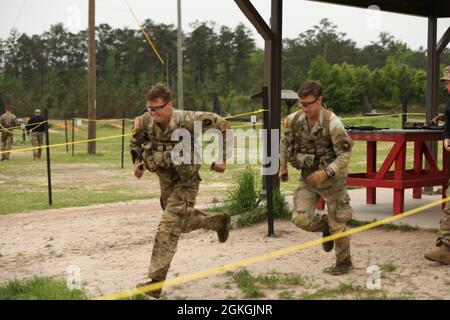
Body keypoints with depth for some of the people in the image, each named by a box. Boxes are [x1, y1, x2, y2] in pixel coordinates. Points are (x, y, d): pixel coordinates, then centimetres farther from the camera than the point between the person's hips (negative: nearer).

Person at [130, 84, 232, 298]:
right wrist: (137, 161, -8)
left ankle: (156, 281, -12)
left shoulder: (187, 120, -28)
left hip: (186, 181, -6)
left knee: (168, 226, -16)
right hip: (165, 180, 6)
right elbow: (135, 141, 9)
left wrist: (221, 158, -14)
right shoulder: (144, 123, -16)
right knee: (183, 222, 22)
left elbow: (221, 125, -14)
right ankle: (218, 221, 50)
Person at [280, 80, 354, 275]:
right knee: (300, 218, -9)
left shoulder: (332, 123, -22)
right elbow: (285, 143, 12)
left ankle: (344, 262, 27)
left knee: (337, 224, 5)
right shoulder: (294, 120, -7)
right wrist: (283, 168, 14)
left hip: (332, 180, -4)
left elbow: (345, 155, -21)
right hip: (308, 178, 4)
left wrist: (326, 173, -32)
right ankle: (325, 226, 24)